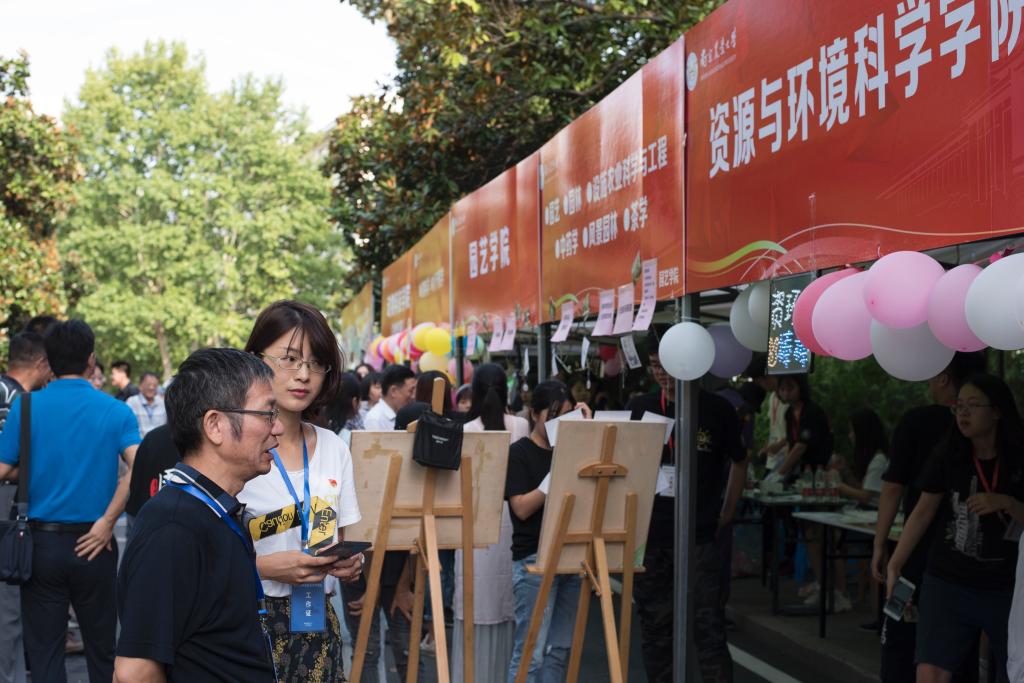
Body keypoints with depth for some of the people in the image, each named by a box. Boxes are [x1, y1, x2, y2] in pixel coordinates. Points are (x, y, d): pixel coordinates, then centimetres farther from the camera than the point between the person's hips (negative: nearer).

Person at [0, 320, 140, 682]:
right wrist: (107, 521, -10)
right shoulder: (116, 411, -4)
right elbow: (138, 469, -17)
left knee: (44, 653, 9)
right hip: (93, 544, 0)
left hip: (41, 543, 0)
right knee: (101, 651, 13)